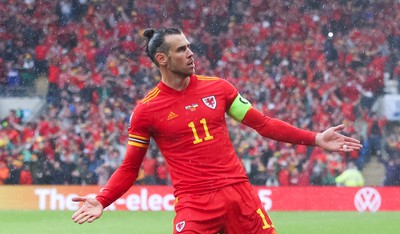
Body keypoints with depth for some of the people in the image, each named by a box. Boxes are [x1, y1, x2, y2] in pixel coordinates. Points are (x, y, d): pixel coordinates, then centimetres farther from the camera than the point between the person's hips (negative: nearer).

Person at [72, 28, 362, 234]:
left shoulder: (218, 88, 8)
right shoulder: (147, 110, -1)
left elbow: (262, 123, 13)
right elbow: (130, 167, 5)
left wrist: (315, 139, 8)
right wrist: (102, 201, -11)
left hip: (239, 193, 3)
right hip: (194, 204, -3)